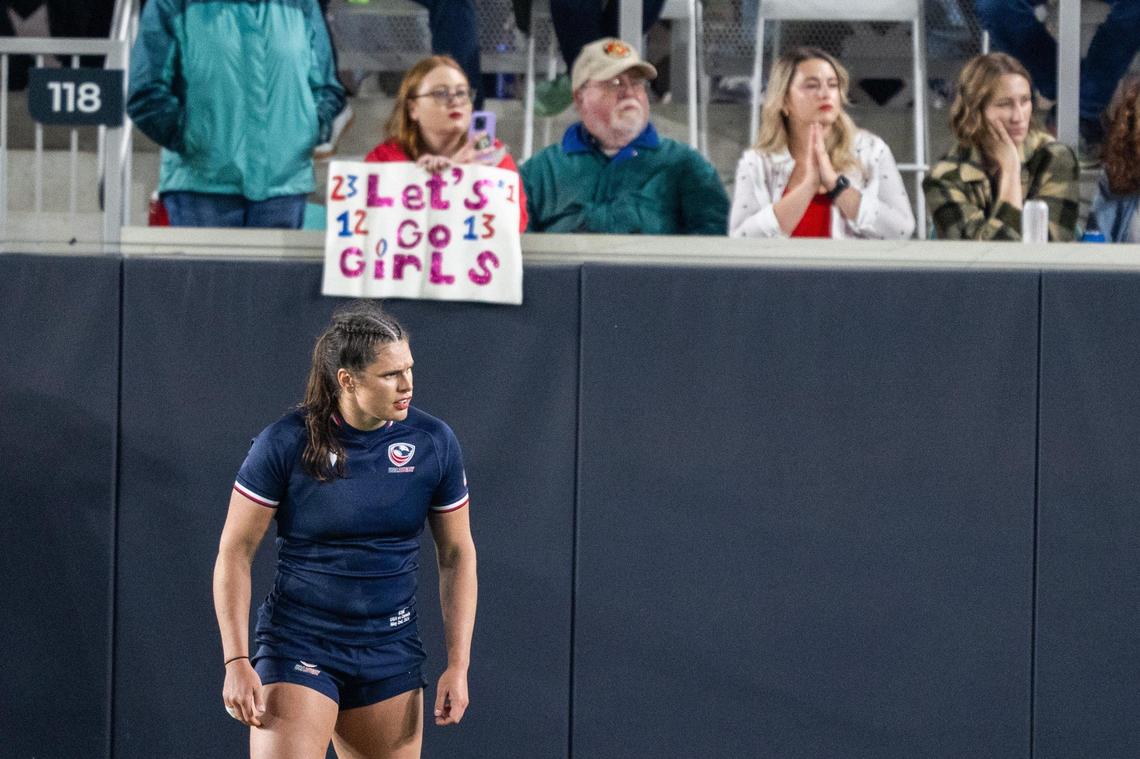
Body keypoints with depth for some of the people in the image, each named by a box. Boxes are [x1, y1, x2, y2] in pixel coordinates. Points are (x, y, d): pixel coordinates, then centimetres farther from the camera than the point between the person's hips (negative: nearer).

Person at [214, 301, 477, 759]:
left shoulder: (433, 443, -1)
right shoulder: (285, 443, -10)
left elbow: (457, 554, 8)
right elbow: (235, 553, -4)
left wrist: (458, 665, 3)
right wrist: (236, 662, -11)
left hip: (391, 652, 4)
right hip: (297, 647, -3)